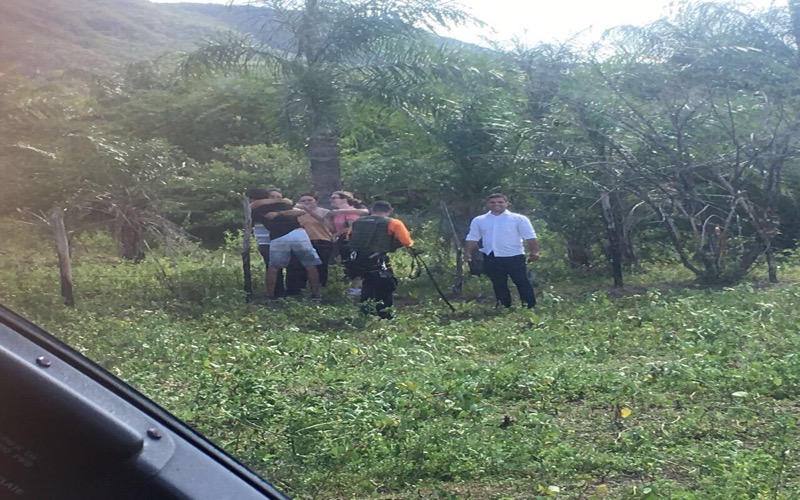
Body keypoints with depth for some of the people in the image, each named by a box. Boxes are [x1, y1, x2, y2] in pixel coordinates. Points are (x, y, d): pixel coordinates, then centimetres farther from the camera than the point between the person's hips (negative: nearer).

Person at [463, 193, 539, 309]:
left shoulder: (518, 219, -1)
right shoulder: (478, 220, 8)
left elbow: (530, 237, -4)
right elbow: (472, 238, 10)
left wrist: (534, 252, -17)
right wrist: (467, 252, -4)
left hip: (514, 257, -3)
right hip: (491, 258, 3)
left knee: (522, 283, -1)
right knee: (498, 285, 10)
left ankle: (531, 308, 6)